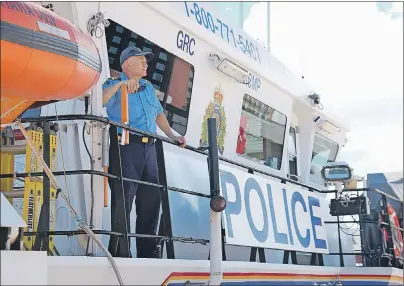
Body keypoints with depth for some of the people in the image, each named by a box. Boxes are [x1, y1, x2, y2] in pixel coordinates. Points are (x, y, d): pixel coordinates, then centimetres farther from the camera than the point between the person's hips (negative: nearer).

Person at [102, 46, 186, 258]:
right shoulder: (114, 85, 3)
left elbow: (158, 114, 35)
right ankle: (119, 253, -5)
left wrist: (172, 136, 28)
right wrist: (119, 84, -22)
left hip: (148, 147, 7)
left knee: (151, 199, 7)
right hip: (126, 145, -7)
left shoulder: (148, 88, 25)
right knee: (123, 200, -9)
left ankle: (147, 253, 16)